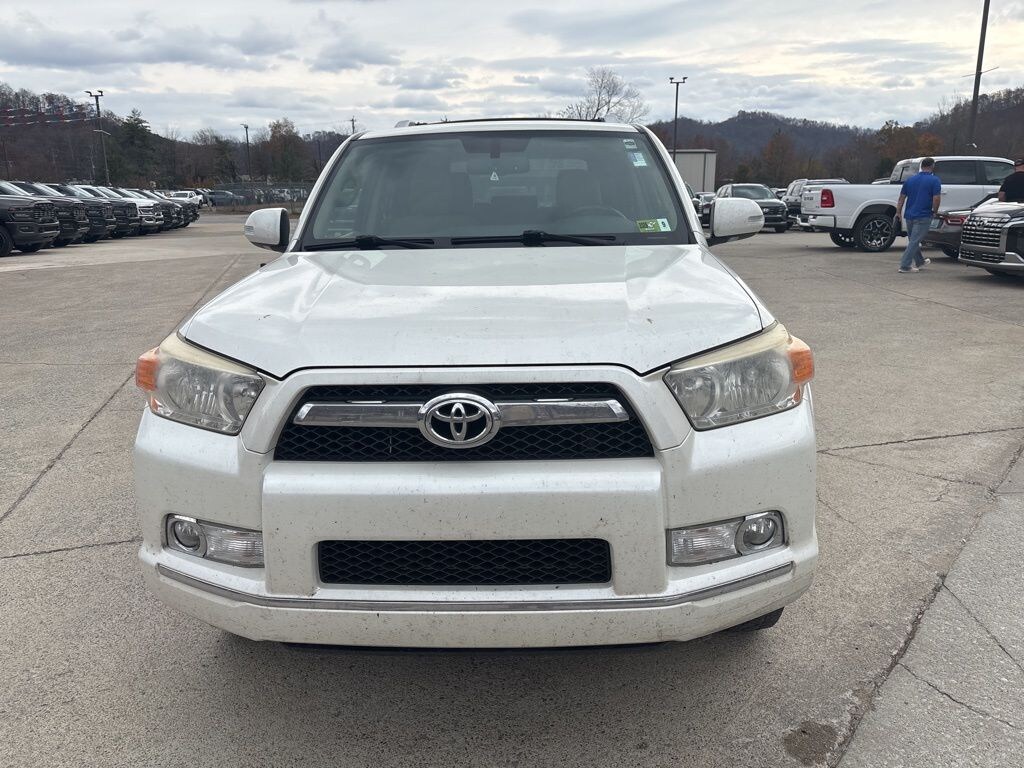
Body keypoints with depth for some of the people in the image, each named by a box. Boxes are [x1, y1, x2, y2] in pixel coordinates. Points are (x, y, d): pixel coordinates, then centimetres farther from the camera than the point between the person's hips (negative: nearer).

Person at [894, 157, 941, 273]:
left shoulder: (910, 180, 9)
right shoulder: (934, 180, -6)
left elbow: (901, 198, 9)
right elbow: (936, 199, -13)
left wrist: (898, 213, 13)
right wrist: (935, 211, 2)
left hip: (909, 216, 6)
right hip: (923, 216, -6)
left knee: (913, 240, 19)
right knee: (914, 241, -4)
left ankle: (919, 261, 35)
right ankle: (905, 265, -8)